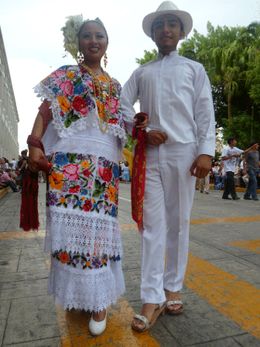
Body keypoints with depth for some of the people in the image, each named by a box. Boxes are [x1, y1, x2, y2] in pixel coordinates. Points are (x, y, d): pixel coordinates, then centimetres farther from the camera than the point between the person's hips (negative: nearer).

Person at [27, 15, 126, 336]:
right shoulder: (65, 76, 12)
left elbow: (121, 123, 22)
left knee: (98, 224, 1)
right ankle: (78, 291, 15)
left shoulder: (114, 85, 23)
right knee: (72, 223, -4)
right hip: (71, 159, -3)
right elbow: (46, 110, 0)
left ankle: (98, 297, 12)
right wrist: (35, 144, -14)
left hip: (104, 163, 3)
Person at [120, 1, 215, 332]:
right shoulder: (141, 72, 18)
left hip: (183, 152, 0)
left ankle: (173, 288, 20)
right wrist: (142, 130, -4)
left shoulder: (194, 69, 14)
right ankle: (153, 298, 4)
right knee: (153, 225, -2)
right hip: (149, 153, 1)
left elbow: (205, 113, 5)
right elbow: (122, 105, 12)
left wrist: (206, 151, -7)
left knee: (178, 223, 4)